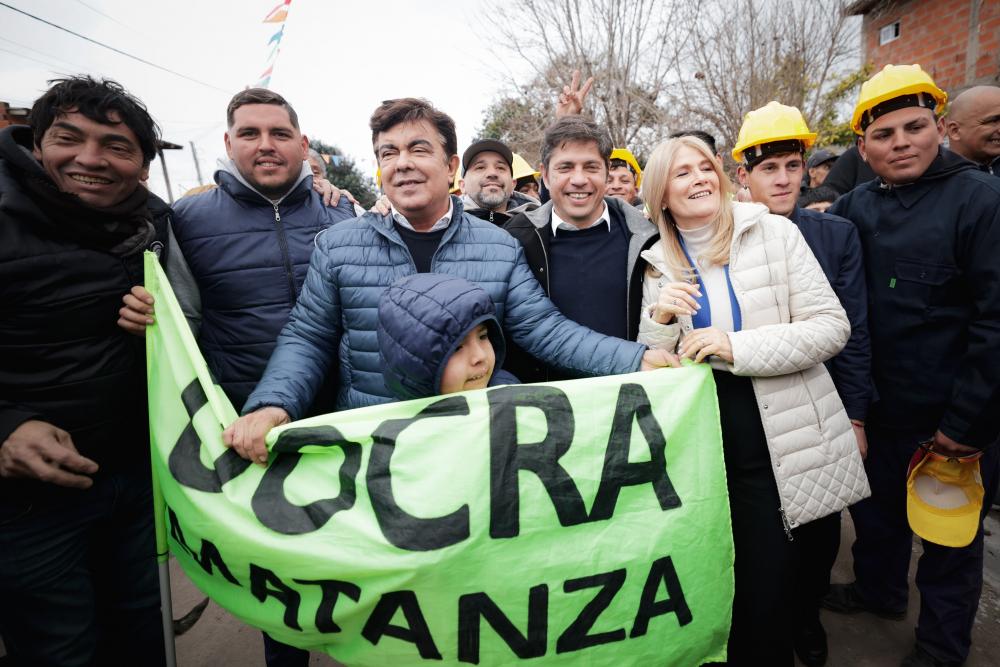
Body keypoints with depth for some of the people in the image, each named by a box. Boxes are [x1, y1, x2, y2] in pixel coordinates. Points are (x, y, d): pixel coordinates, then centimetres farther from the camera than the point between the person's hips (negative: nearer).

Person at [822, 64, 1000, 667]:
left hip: (950, 419, -4)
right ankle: (880, 589, 48)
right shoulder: (855, 207, 1)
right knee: (876, 508, 22)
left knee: (950, 532, 15)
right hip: (876, 407, 4)